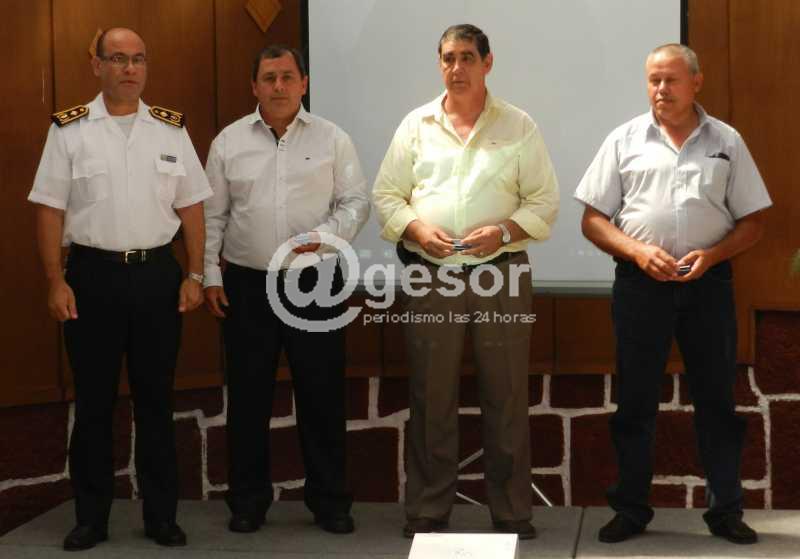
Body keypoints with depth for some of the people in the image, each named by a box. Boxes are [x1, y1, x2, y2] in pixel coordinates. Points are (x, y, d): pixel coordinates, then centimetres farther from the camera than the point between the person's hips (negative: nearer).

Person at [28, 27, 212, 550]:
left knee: (156, 399, 8)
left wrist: (195, 276, 1)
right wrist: (56, 281, -7)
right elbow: (50, 209, -1)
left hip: (157, 274, 2)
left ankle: (162, 514, 18)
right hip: (93, 275, -1)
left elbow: (191, 207, 8)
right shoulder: (70, 129, 0)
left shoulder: (172, 128, 6)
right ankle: (91, 517, 18)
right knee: (94, 400, 6)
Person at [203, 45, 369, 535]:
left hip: (315, 282, -1)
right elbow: (213, 215, 8)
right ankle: (248, 499, 19)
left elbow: (356, 203, 0)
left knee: (321, 393, 4)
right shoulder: (229, 141, 5)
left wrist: (323, 236, -17)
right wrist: (211, 274, 3)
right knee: (249, 394, 7)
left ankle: (330, 500, 16)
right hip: (247, 283, 1)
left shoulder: (332, 139, 2)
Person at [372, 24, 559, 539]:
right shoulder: (416, 125, 8)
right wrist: (417, 229, -10)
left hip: (501, 273, -1)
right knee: (432, 399, 7)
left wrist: (504, 232, -14)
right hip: (430, 277, 1)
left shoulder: (519, 127, 4)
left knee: (507, 398, 3)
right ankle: (427, 511, 17)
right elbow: (386, 195, 8)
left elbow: (545, 200, 2)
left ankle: (512, 512, 14)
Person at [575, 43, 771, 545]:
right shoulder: (625, 140, 5)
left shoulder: (727, 142, 7)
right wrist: (638, 251, -13)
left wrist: (711, 254, -12)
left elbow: (752, 221, 6)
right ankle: (631, 509, 16)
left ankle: (726, 511, 15)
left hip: (708, 281, 0)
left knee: (717, 399, 5)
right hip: (640, 282, 0)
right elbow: (593, 220, 3)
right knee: (635, 402, 5)